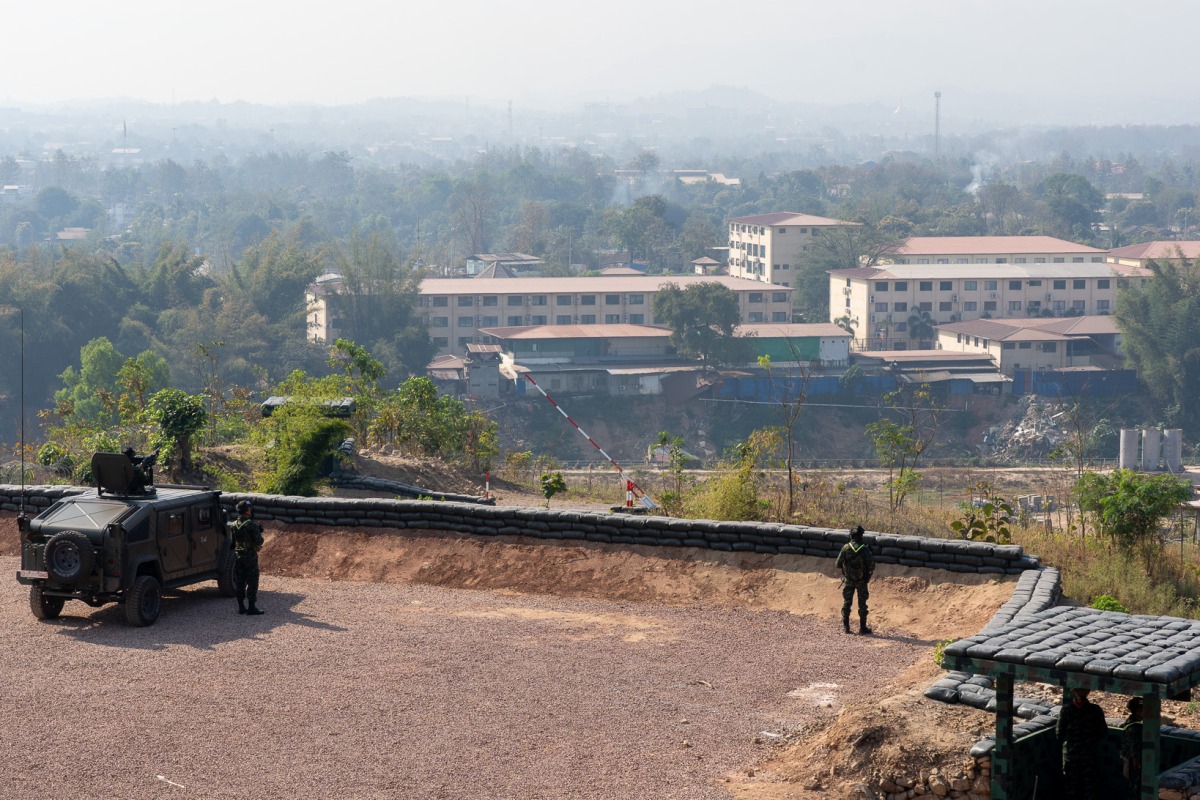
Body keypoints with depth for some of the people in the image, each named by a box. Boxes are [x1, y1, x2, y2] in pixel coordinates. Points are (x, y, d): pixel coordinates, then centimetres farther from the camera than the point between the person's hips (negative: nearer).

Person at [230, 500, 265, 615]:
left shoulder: (233, 525, 5)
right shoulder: (251, 525, -16)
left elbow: (232, 541, 12)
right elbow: (259, 541, -18)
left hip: (238, 555, 6)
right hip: (250, 556, -6)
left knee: (239, 582, 11)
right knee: (252, 583, 0)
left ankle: (241, 607, 12)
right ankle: (252, 607, -1)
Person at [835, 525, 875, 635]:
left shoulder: (846, 548, -11)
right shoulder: (865, 549, -15)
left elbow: (838, 564, -10)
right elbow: (872, 566, -14)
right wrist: (869, 571, 9)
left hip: (848, 580, 1)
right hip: (861, 580, -1)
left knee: (846, 603, 12)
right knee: (862, 604, 8)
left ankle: (846, 627, 12)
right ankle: (862, 628, 10)